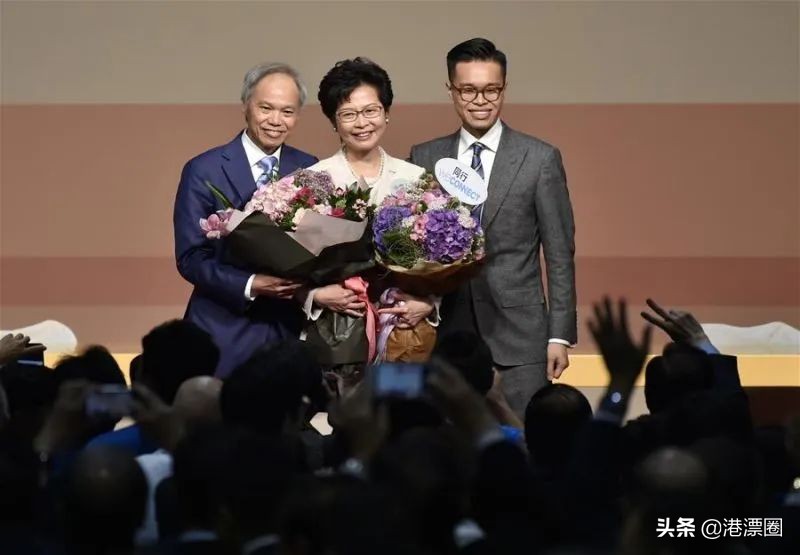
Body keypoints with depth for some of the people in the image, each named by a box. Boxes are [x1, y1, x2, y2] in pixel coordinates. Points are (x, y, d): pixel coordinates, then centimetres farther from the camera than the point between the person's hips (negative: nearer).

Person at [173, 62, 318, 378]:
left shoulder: (310, 170, 8)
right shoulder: (203, 171, -3)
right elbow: (190, 257, -6)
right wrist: (250, 286, -20)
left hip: (292, 331, 3)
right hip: (225, 334, -3)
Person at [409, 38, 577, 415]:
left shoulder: (540, 159, 2)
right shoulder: (424, 158, 8)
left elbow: (559, 254, 2)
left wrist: (560, 335, -2)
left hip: (518, 334, -2)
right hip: (446, 334, 2)